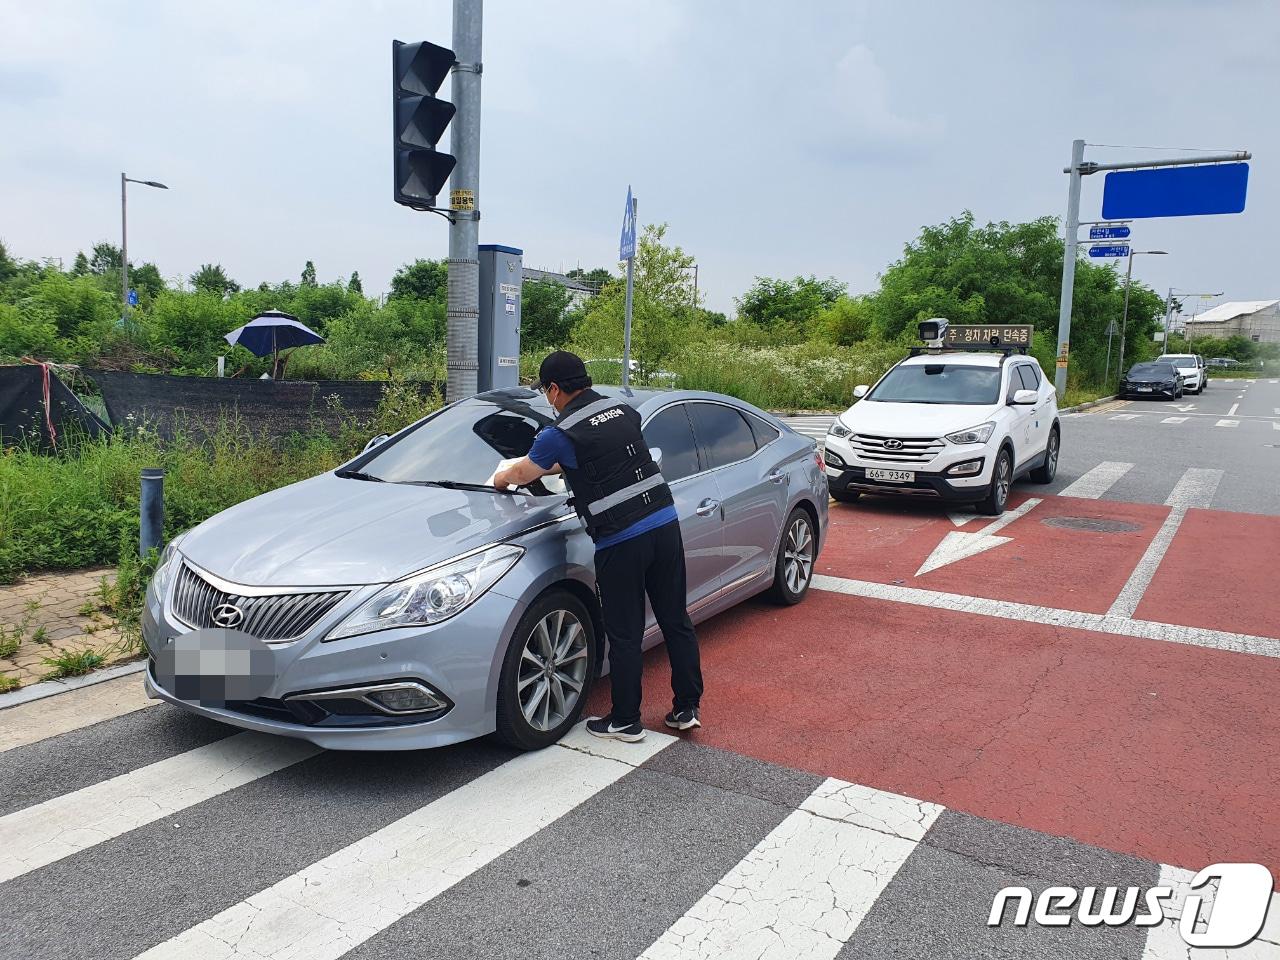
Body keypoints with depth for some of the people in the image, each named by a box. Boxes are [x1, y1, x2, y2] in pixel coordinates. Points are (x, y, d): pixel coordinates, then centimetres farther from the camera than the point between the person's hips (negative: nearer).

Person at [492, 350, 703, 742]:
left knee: (625, 636, 7)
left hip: (620, 542, -6)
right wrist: (556, 466, 35)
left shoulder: (561, 434, -7)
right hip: (665, 523, 6)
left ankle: (625, 722, 20)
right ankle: (687, 709, 25)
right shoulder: (624, 410, 10)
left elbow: (522, 473, 10)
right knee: (677, 622, 14)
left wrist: (501, 478, 33)